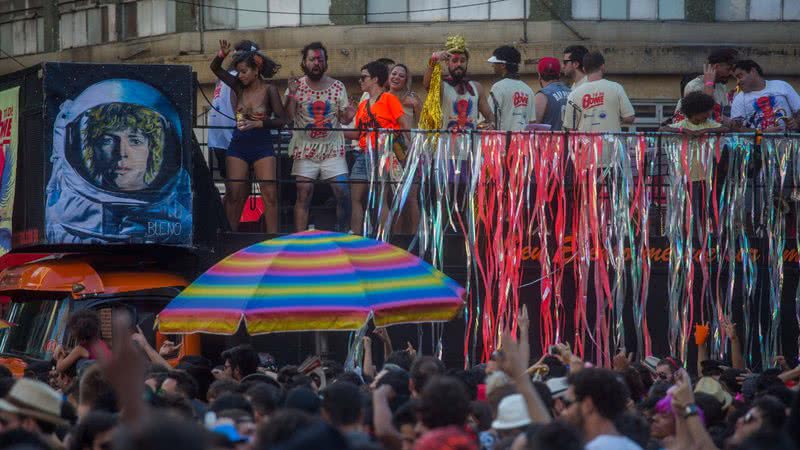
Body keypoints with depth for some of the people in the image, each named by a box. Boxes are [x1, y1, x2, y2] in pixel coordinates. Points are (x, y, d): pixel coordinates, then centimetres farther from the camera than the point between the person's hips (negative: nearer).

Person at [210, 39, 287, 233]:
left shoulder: (269, 90, -9)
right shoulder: (239, 87, 1)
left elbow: (281, 119, -10)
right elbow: (215, 69, 2)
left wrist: (258, 124, -22)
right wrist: (222, 55, -17)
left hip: (262, 146, -3)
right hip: (238, 146, 3)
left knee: (270, 194, -9)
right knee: (233, 194, 1)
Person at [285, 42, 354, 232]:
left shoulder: (337, 87, 4)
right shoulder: (296, 86, 1)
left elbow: (344, 118, 5)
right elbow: (287, 117, -7)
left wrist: (348, 116, -18)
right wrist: (291, 95, -20)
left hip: (333, 150, 1)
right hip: (305, 150, -1)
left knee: (343, 193, -8)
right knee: (303, 195, -5)